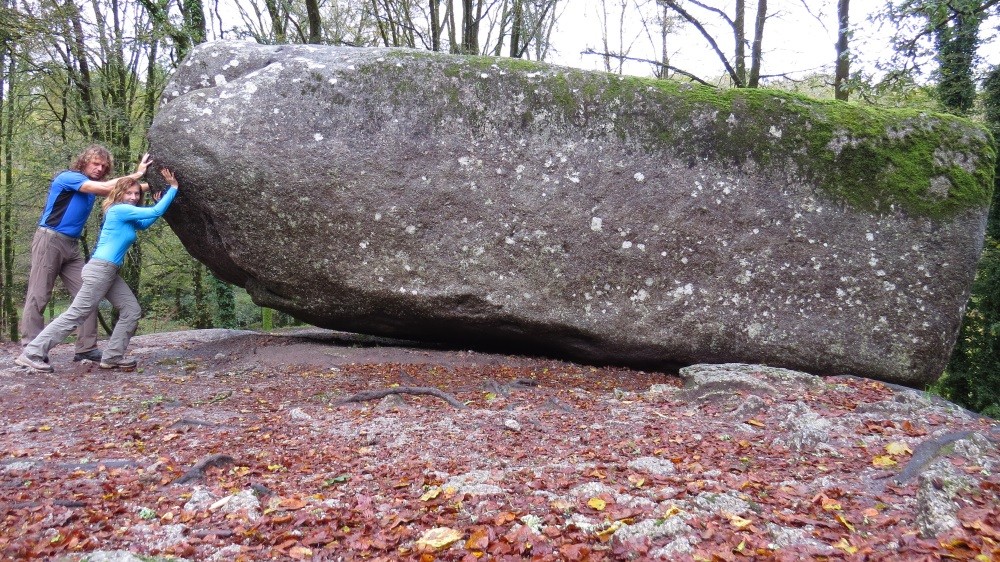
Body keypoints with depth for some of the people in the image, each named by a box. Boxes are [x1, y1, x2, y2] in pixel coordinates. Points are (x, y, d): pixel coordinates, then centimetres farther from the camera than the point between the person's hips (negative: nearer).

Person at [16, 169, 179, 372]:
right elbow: (156, 212, -13)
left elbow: (144, 224, 30)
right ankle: (31, 354, -7)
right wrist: (173, 187, -7)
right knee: (76, 314, -10)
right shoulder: (120, 209, -10)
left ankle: (112, 357, 6)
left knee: (132, 310, 6)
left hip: (109, 272, 10)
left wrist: (160, 198, 23)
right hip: (100, 269, -10)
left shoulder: (127, 216, 16)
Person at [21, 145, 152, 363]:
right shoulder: (68, 177, -9)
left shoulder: (92, 185, 16)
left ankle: (86, 349, 1)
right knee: (38, 296, -6)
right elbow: (105, 187, -18)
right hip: (49, 240, -8)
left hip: (71, 246, 8)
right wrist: (136, 175, -13)